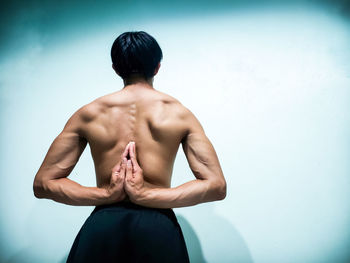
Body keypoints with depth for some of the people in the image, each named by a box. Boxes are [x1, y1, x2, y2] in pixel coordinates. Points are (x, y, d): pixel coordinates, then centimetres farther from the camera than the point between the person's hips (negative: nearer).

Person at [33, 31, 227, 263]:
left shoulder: (88, 114, 4)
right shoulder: (179, 113, 1)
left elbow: (43, 183, 4)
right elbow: (216, 186, -7)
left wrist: (106, 195, -8)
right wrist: (146, 196, -14)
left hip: (101, 227, 1)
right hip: (158, 229, 0)